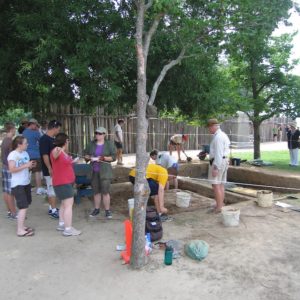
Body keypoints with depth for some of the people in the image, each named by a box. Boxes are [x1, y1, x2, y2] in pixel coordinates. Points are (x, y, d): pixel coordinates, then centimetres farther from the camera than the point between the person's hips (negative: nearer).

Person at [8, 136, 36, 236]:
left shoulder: (25, 153, 8)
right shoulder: (12, 155, -14)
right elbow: (12, 169, -22)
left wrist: (31, 165, -3)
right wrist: (25, 165, -24)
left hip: (26, 183, 8)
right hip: (17, 185, -8)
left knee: (25, 206, 14)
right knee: (23, 207, -9)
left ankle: (22, 226, 26)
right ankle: (20, 230, -1)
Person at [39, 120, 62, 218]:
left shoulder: (52, 139, 11)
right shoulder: (44, 139, -17)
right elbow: (45, 155, -21)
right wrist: (50, 169, -23)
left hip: (55, 169, 9)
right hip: (50, 170, -9)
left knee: (51, 189, 15)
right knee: (52, 190, -4)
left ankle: (51, 208, 25)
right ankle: (53, 210, 4)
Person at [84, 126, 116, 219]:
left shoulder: (109, 144, -1)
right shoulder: (91, 144, 8)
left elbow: (113, 157, -4)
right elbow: (85, 154, 13)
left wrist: (104, 158, -18)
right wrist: (89, 157, -9)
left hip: (104, 171, -3)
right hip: (94, 171, 3)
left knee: (105, 191, -5)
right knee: (96, 191, 10)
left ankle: (107, 210, 6)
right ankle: (96, 209, 23)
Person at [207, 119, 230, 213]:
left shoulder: (218, 137, -17)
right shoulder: (223, 135, 15)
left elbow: (219, 153, -23)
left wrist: (216, 168, -24)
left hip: (218, 162, -10)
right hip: (224, 161, 10)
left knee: (216, 185, -7)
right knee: (220, 185, 12)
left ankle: (219, 207, -3)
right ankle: (221, 205, 18)